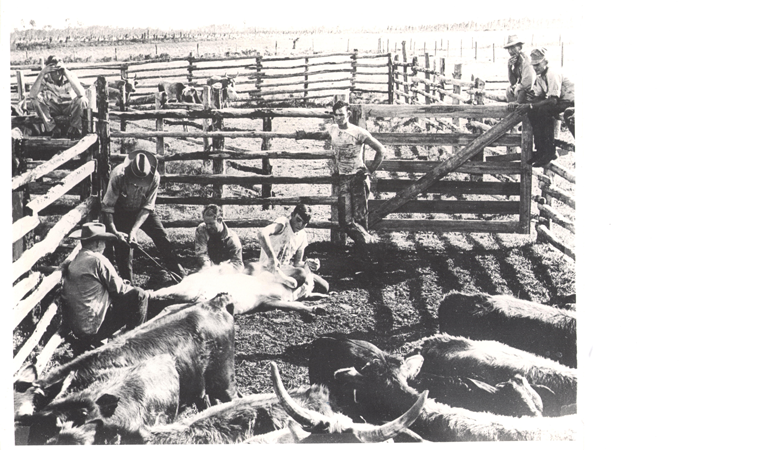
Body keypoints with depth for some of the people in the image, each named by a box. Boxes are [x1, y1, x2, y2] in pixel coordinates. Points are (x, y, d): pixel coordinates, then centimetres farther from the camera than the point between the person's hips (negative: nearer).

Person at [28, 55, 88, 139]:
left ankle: (74, 129, -18)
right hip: (54, 108, 2)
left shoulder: (70, 75, -20)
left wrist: (66, 73, -40)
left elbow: (81, 93, -39)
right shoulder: (45, 79, -16)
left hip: (70, 107, -2)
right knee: (35, 100, -23)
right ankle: (54, 129, -20)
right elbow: (32, 95, -31)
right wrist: (42, 73, -36)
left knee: (81, 100, -34)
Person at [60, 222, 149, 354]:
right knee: (139, 295, -3)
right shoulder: (97, 260, -13)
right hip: (92, 327, -8)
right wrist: (145, 293, 11)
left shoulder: (73, 262, 10)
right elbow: (119, 289, -6)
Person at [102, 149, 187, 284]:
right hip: (121, 211, -2)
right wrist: (114, 231, -32)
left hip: (142, 212, 2)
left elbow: (148, 207, -18)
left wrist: (134, 230, -27)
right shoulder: (119, 174, -31)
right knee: (123, 248, -6)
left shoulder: (154, 177, -24)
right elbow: (107, 207, -25)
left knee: (162, 238, -4)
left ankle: (180, 275, 9)